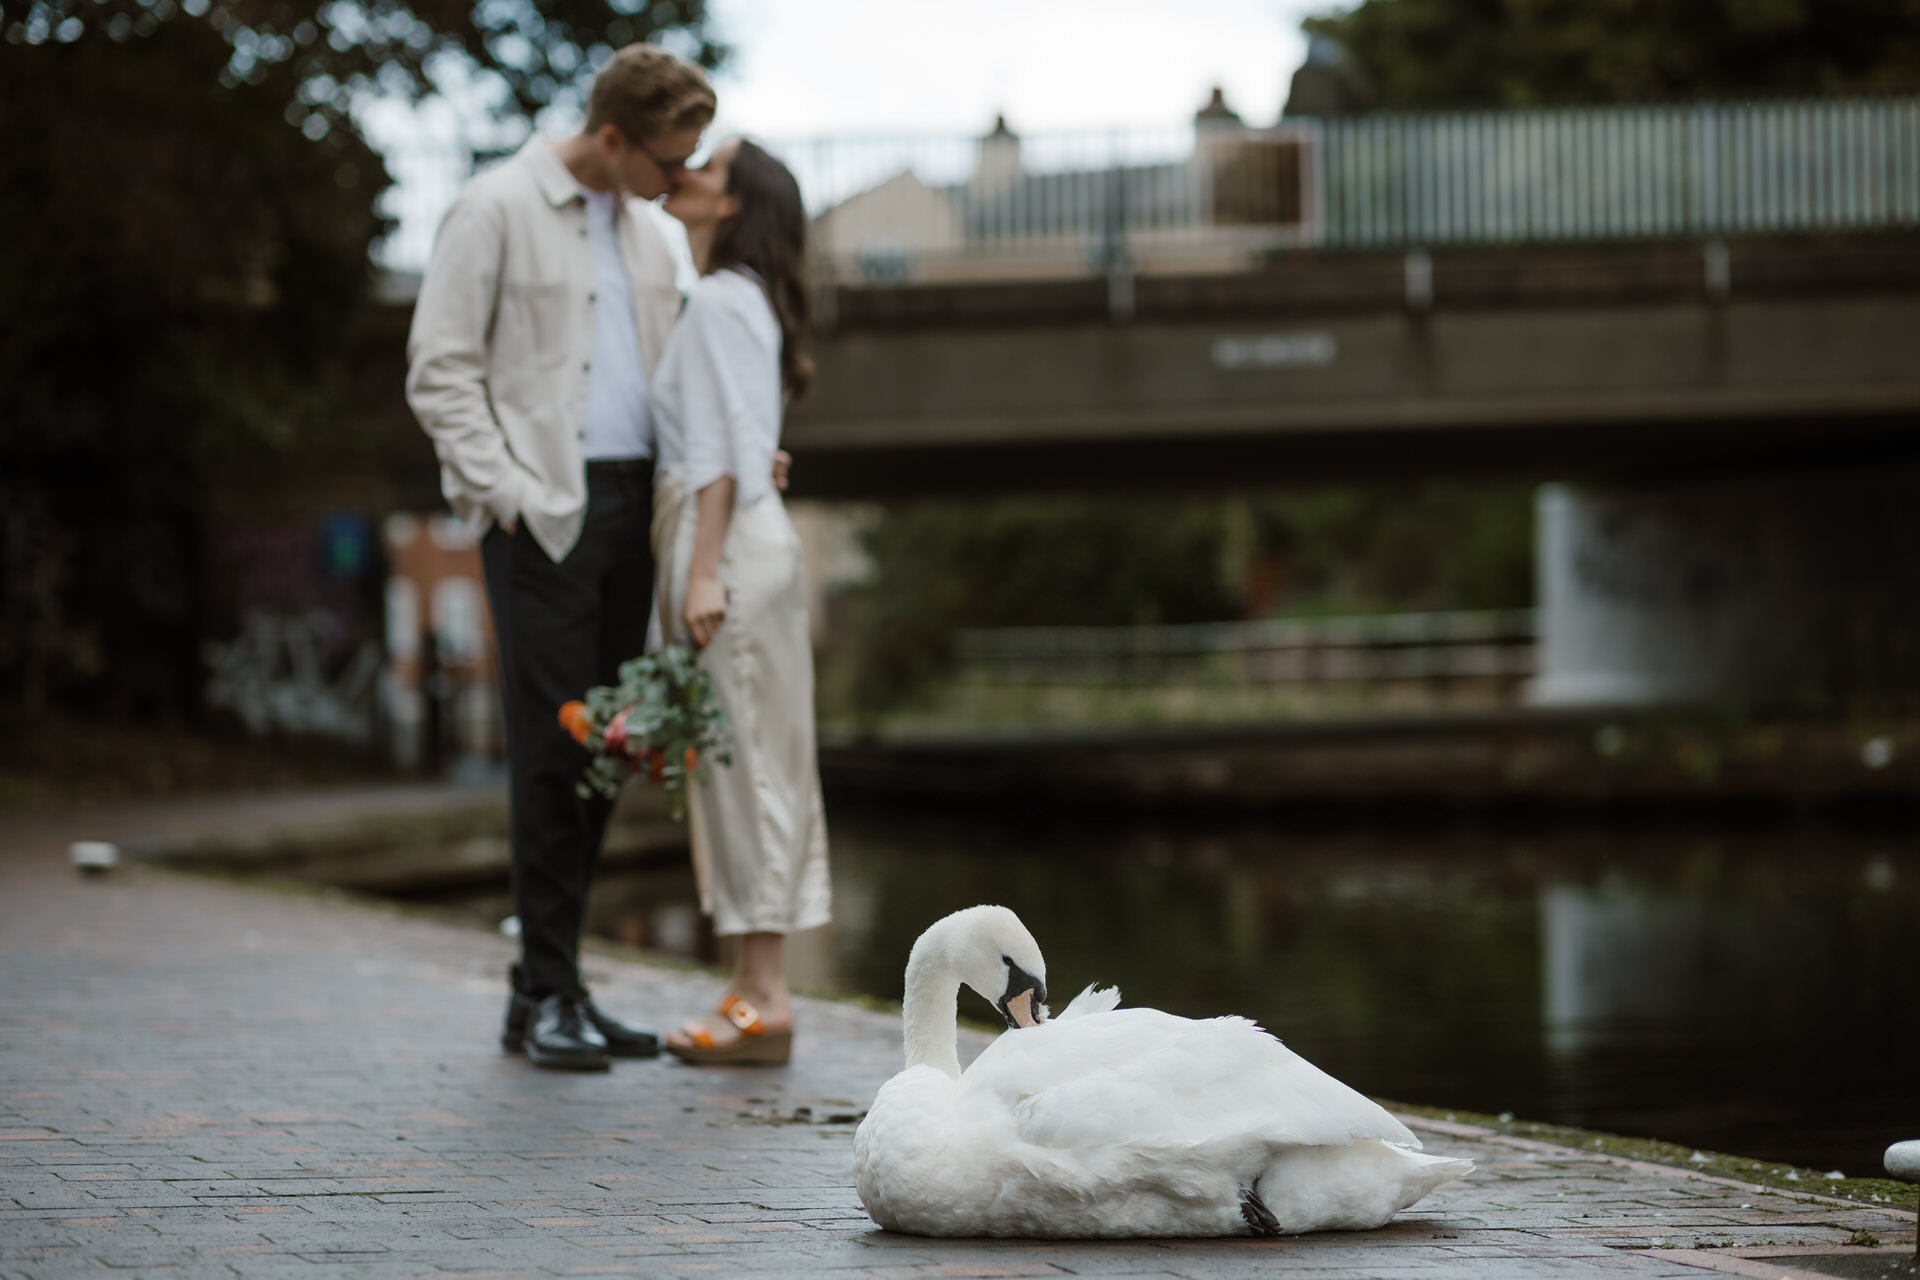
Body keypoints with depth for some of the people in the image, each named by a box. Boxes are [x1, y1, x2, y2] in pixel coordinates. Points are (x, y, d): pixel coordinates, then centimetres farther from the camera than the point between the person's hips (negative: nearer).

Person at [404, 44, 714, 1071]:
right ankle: (547, 994, -2)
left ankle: (550, 988, 12)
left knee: (603, 750, 6)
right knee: (552, 747, -8)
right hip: (544, 512, -7)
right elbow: (440, 372, -7)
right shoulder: (498, 209, -5)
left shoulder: (640, 227, 17)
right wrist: (507, 493, -13)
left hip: (631, 502, 7)